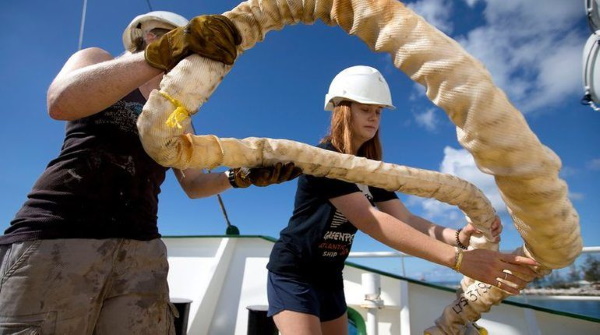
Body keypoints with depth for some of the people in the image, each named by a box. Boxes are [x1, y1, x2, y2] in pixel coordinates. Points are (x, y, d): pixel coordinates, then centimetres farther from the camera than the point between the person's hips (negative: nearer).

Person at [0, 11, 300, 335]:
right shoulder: (97, 59, 9)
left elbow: (192, 184, 18)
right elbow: (61, 102, -15)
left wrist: (242, 175, -1)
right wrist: (162, 53, -25)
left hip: (140, 249, 5)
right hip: (56, 234, -4)